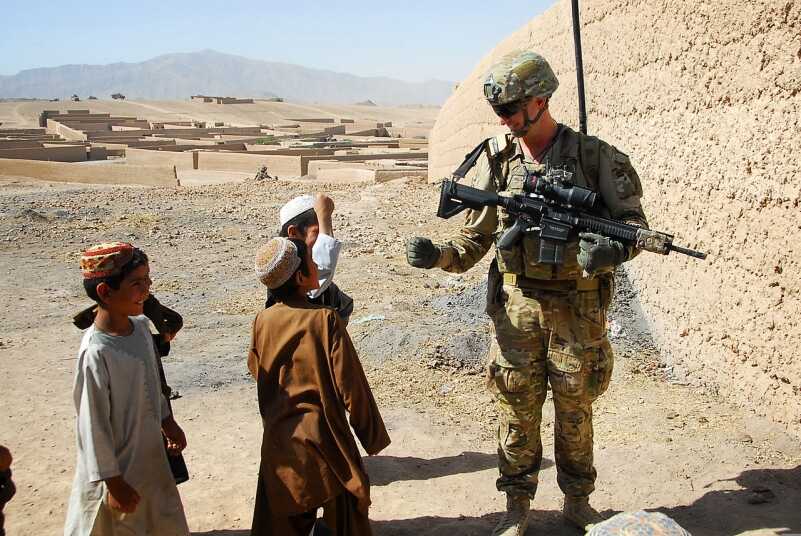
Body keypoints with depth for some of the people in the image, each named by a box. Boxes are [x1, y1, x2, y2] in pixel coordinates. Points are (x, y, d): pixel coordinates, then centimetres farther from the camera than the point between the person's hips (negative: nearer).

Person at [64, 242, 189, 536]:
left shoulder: (141, 326, -5)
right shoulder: (96, 353, -27)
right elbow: (94, 424, -21)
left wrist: (168, 422, 16)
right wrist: (113, 481, -16)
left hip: (151, 457, 7)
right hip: (120, 469, -7)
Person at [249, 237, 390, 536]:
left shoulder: (262, 321, -5)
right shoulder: (325, 320, -17)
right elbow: (350, 386, -15)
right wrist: (372, 436, -3)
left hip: (278, 442, 4)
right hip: (324, 438, -4)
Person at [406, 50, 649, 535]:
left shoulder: (594, 155, -6)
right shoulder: (496, 159, 0)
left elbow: (633, 220, -2)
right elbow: (476, 239, 4)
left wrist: (615, 248, -24)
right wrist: (438, 254, -15)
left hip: (577, 307, -1)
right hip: (516, 304, 1)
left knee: (575, 408, 13)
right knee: (518, 408, 9)